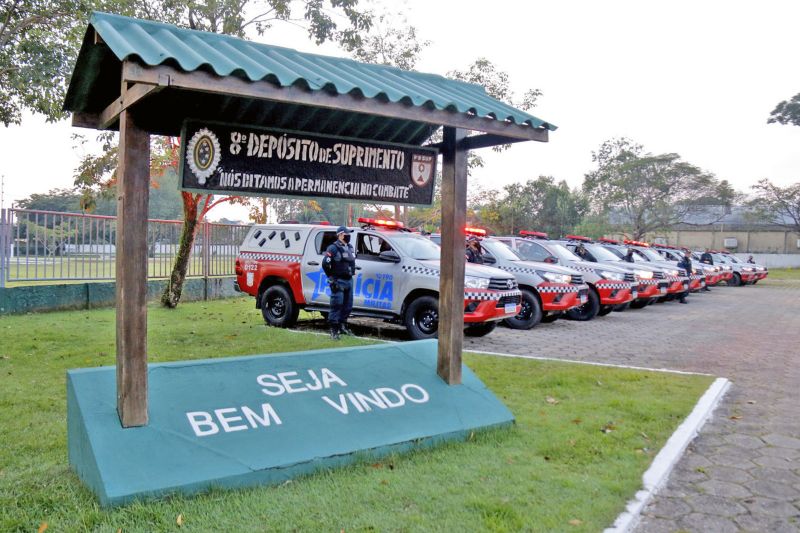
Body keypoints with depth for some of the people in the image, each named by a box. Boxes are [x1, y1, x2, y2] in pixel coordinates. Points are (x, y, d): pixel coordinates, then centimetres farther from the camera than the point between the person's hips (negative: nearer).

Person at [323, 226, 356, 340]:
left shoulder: (350, 247, 14)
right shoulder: (334, 248, -11)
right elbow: (325, 263, -17)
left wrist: (352, 272, 16)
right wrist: (331, 277, -15)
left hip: (349, 280, 8)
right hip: (338, 282, -8)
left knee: (348, 306, 13)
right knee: (336, 306, -7)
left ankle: (343, 326, 27)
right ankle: (334, 330, -3)